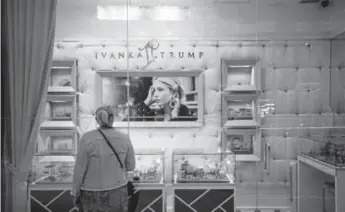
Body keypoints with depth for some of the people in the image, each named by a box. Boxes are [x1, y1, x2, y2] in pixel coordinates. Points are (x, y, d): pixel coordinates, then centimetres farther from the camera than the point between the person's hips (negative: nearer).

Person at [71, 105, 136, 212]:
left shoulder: (87, 138, -19)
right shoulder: (124, 139, -11)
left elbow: (79, 168, -15)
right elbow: (130, 166, -1)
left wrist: (75, 193, 0)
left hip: (93, 192, -1)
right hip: (116, 190, 2)